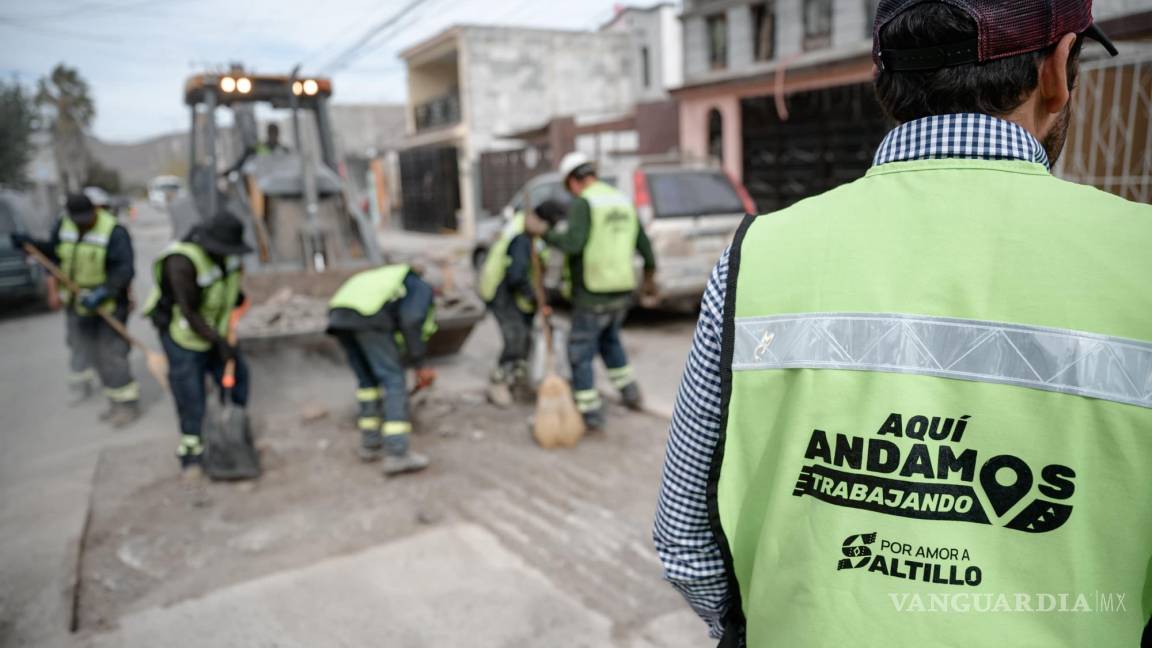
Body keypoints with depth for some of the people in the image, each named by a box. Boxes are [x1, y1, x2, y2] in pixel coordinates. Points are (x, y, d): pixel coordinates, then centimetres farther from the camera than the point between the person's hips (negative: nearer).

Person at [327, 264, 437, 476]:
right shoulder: (423, 288, 19)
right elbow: (410, 320, -6)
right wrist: (419, 365, 1)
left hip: (338, 315, 8)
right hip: (366, 316, -8)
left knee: (367, 379, 20)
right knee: (394, 379, -4)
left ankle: (370, 443, 24)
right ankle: (397, 453, -10)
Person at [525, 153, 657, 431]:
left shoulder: (582, 203, -11)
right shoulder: (623, 201, 12)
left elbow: (573, 243, -25)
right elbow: (644, 244, 16)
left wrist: (543, 230, -12)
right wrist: (649, 276, 30)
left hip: (593, 295, -7)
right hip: (623, 290, 8)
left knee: (580, 352, 5)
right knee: (609, 339, 28)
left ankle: (591, 414, 6)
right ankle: (631, 393, 32)